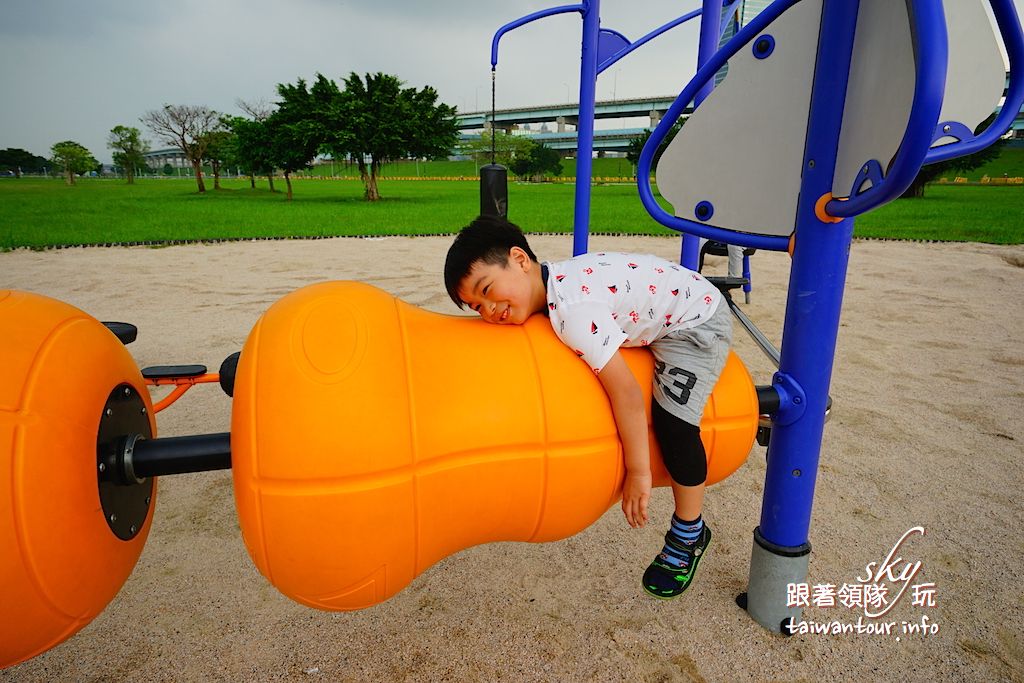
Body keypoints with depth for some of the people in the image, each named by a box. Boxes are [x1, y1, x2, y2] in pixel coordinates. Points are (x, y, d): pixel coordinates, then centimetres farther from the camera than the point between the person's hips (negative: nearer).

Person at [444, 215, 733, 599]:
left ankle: (689, 534, 2)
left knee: (672, 421, -21)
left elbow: (626, 392, -34)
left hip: (698, 318, -9)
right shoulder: (553, 285, -8)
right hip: (657, 322, 10)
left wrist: (638, 472, -26)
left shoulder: (572, 310, -35)